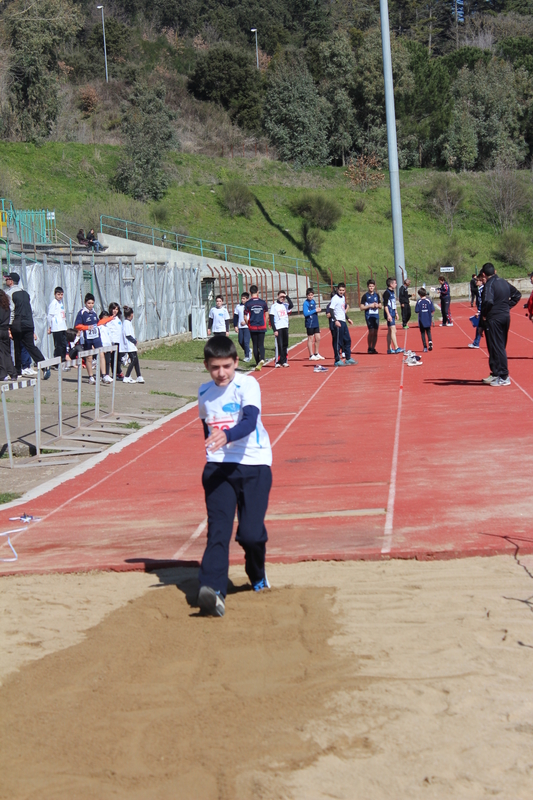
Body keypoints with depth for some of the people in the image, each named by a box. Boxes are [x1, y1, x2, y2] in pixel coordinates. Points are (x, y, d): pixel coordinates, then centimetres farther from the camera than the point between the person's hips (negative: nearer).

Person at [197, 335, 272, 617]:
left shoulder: (247, 385, -9)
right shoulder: (204, 393, 9)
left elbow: (250, 421, -27)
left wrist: (227, 436, -44)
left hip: (254, 466, -4)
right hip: (218, 467, 4)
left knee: (251, 533, -8)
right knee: (218, 528, -12)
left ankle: (257, 575, 24)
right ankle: (213, 590, -22)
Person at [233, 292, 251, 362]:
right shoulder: (238, 306, 8)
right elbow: (235, 317, 11)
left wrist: (246, 321, -12)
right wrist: (235, 326, 4)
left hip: (247, 327, -5)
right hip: (240, 327, 5)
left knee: (246, 341, -10)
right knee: (241, 342, 7)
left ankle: (247, 356, 0)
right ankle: (248, 351, 32)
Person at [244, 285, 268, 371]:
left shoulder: (248, 303, -5)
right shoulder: (263, 302, 0)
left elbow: (245, 317, -5)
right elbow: (267, 315, 5)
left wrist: (249, 325, 11)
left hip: (253, 328, -1)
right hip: (262, 327, 1)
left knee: (255, 345, 8)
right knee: (261, 344, 4)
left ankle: (257, 363, 8)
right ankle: (262, 359, -22)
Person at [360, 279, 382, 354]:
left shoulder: (377, 295, 13)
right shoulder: (365, 296, -1)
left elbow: (381, 306, 21)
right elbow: (361, 307, -3)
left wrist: (378, 305, -1)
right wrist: (369, 306, -13)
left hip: (376, 316, 5)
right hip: (369, 316, -5)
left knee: (375, 333, 4)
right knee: (371, 332, -13)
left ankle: (373, 348, 13)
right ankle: (369, 348, -2)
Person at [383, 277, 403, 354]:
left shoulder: (392, 292, 16)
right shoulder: (387, 293, -13)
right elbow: (385, 305, -18)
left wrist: (395, 313, 26)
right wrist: (388, 315, -23)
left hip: (392, 314, 10)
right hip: (389, 314, -10)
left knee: (390, 332, 11)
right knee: (393, 330, -13)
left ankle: (389, 349, 15)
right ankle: (396, 348, -17)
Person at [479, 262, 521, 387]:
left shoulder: (489, 284, -15)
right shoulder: (504, 282, 10)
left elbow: (488, 301, -30)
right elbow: (517, 295, 21)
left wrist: (483, 314, -14)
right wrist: (508, 306, 16)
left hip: (493, 319, -8)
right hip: (506, 317, 8)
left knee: (496, 347, -3)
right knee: (500, 347, 17)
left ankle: (504, 377, -4)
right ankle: (496, 374, 25)